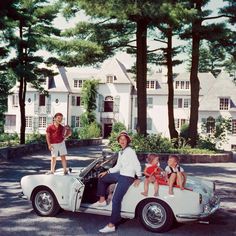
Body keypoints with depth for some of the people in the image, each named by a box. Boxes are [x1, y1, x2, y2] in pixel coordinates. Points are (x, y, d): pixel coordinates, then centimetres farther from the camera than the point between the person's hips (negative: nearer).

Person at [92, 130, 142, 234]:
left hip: (127, 178, -9)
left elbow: (137, 165, -13)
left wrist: (138, 178, -14)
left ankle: (111, 225, -12)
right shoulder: (120, 152, 15)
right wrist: (107, 172, 14)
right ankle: (102, 201, 23)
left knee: (116, 200, -16)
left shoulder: (130, 151, -12)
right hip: (120, 175, 10)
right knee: (102, 178, 18)